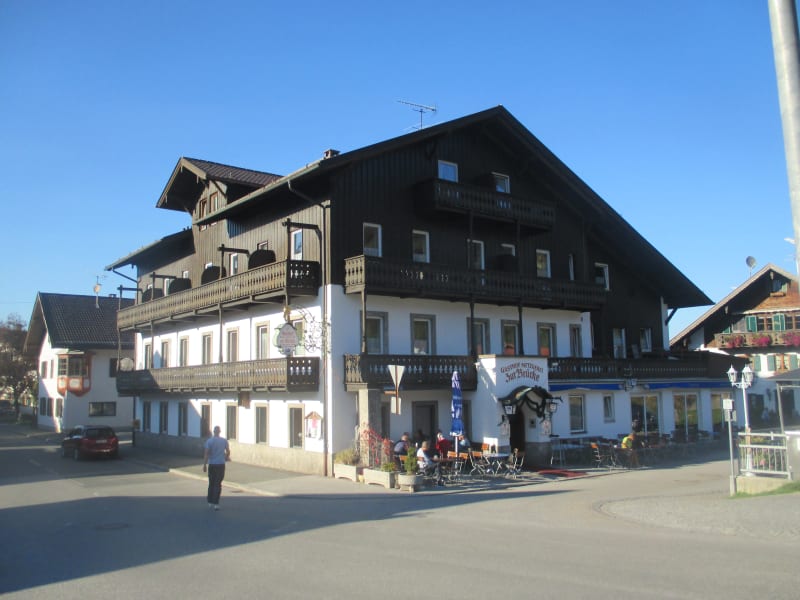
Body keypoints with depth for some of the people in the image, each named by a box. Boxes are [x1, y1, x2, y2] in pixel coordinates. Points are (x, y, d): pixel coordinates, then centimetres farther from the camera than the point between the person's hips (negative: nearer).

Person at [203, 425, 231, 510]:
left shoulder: (209, 441, -7)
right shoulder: (224, 440, -1)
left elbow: (206, 453, -10)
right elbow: (228, 451, 4)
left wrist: (204, 465, -4)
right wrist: (226, 457, 24)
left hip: (212, 465, 0)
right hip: (221, 465, 0)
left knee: (211, 484, 15)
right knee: (218, 484, 3)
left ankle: (210, 502, 22)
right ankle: (215, 503, -5)